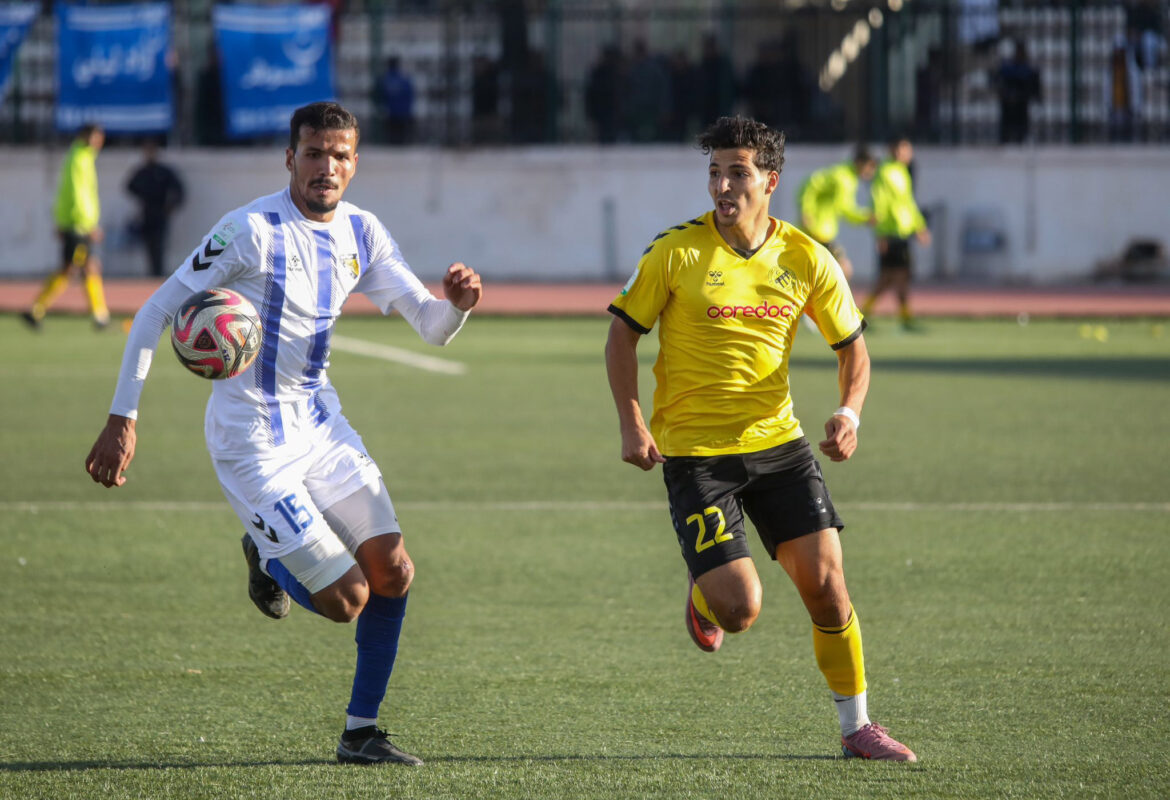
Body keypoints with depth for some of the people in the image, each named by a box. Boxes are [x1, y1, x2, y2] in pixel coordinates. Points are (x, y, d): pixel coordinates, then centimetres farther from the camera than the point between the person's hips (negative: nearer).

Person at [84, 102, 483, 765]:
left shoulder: (361, 233, 4)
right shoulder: (253, 230, -17)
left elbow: (431, 326, 6)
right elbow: (158, 312, -13)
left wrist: (458, 304, -19)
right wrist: (123, 418, -17)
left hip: (320, 422, 7)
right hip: (254, 440, -7)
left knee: (393, 573, -3)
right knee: (346, 599, -10)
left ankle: (361, 731, 12)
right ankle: (267, 559, 23)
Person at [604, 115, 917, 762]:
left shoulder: (806, 261, -2)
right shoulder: (676, 253, -10)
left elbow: (852, 347, 9)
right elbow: (623, 333, -1)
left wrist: (849, 412, -10)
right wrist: (631, 423, -11)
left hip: (777, 441, 3)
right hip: (694, 451, -3)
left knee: (824, 581, -6)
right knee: (740, 608, -13)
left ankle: (856, 726, 11)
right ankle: (702, 595, 26)